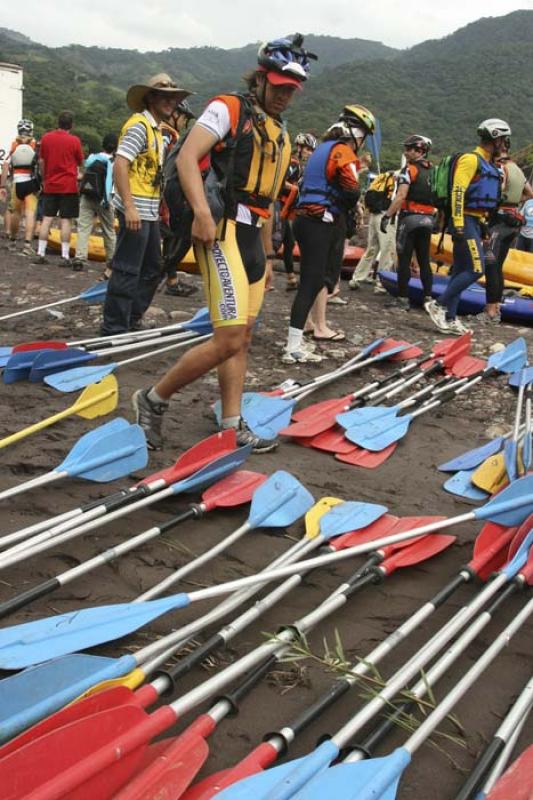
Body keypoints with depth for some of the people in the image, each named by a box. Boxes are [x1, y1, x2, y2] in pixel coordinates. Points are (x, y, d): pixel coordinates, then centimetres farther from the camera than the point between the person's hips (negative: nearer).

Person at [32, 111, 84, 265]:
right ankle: (64, 257, -3)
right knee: (66, 220, -1)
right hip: (69, 186, -3)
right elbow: (80, 162, 4)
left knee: (47, 219, 7)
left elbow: (41, 161, 8)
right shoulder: (74, 140, -7)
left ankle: (40, 254, 6)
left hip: (50, 185, 3)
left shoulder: (46, 138, 2)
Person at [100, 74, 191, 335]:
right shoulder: (139, 125, -11)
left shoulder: (156, 130, 18)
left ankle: (132, 318, 29)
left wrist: (162, 208, 22)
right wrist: (129, 207, -26)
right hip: (136, 210, -10)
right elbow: (120, 165, -20)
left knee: (152, 269, 17)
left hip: (150, 212, 10)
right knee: (127, 271, -5)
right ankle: (113, 329, 3)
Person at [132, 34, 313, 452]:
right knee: (230, 339, -15)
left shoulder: (280, 134, 21)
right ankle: (154, 399, 1)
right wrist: (201, 210, -29)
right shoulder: (228, 109, -3)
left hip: (253, 238, 9)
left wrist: (267, 253, 24)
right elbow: (186, 158, -16)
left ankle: (232, 427, 14)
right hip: (222, 231, -9)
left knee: (241, 339, 8)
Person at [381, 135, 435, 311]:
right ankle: (428, 297, 10)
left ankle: (403, 298, -3)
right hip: (428, 220, 7)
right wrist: (435, 218, 20)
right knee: (424, 260, 10)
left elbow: (401, 196, -18)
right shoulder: (433, 172, 13)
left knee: (404, 259, -3)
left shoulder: (410, 169, -8)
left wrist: (387, 216, -18)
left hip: (410, 217, -7)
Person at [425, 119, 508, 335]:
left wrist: (482, 226, 22)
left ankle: (449, 319, 10)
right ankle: (438, 305, -9)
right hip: (466, 222, -10)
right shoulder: (470, 159, -10)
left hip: (475, 223, 10)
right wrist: (458, 225, -25)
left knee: (461, 271, 8)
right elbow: (458, 192, -19)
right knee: (476, 269, -15)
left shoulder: (488, 165, 20)